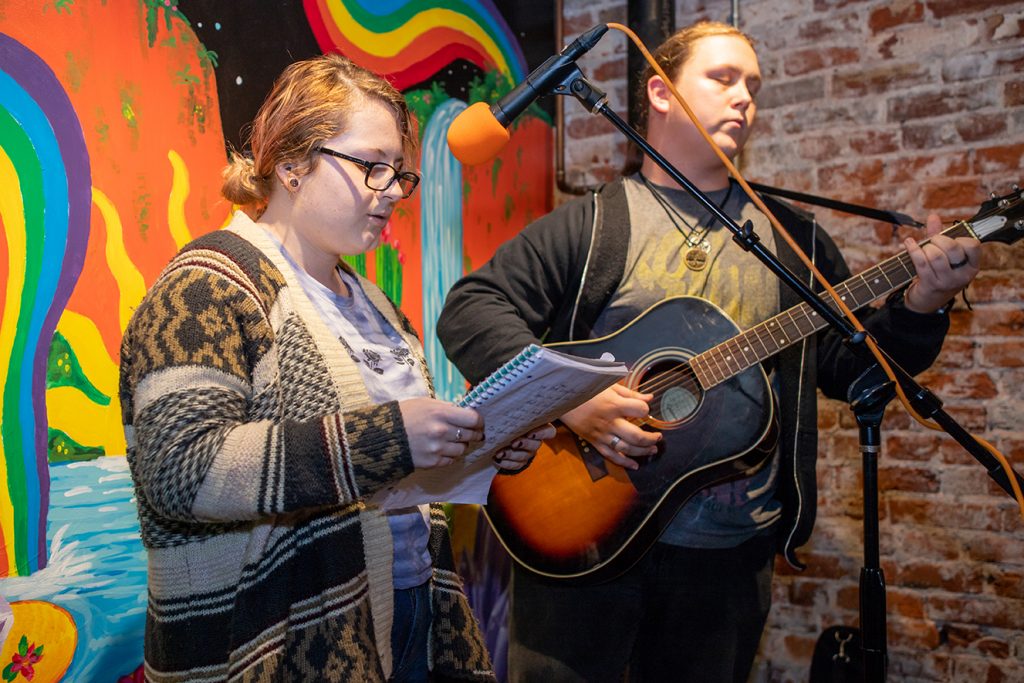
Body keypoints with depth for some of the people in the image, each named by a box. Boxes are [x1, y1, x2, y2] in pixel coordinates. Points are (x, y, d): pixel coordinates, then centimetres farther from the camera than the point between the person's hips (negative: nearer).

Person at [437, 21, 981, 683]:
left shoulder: (794, 237, 9)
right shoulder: (589, 226, -3)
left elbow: (849, 367, 9)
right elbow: (469, 310, -11)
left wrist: (921, 306, -9)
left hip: (731, 555, 4)